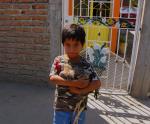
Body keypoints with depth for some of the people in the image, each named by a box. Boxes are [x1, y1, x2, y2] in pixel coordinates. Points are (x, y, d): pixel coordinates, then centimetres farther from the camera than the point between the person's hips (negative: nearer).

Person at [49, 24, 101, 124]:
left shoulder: (86, 64, -9)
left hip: (79, 107, 1)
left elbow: (97, 83, -11)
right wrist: (74, 83, -26)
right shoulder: (59, 61, -10)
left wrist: (81, 91, -23)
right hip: (61, 106, -1)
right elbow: (52, 78, -20)